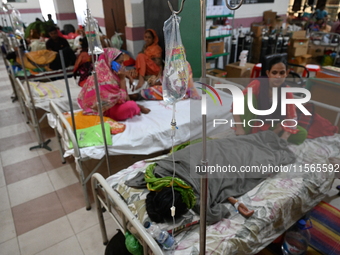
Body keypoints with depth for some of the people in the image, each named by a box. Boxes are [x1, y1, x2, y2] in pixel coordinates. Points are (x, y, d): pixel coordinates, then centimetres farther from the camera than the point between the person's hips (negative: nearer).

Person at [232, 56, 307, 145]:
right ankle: (245, 135, -21)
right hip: (253, 124, -3)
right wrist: (239, 128, -32)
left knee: (302, 134, -14)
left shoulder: (287, 92, -9)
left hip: (271, 127, 3)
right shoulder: (257, 84, -18)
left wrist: (283, 139, -28)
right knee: (248, 97, -27)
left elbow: (291, 118, -12)